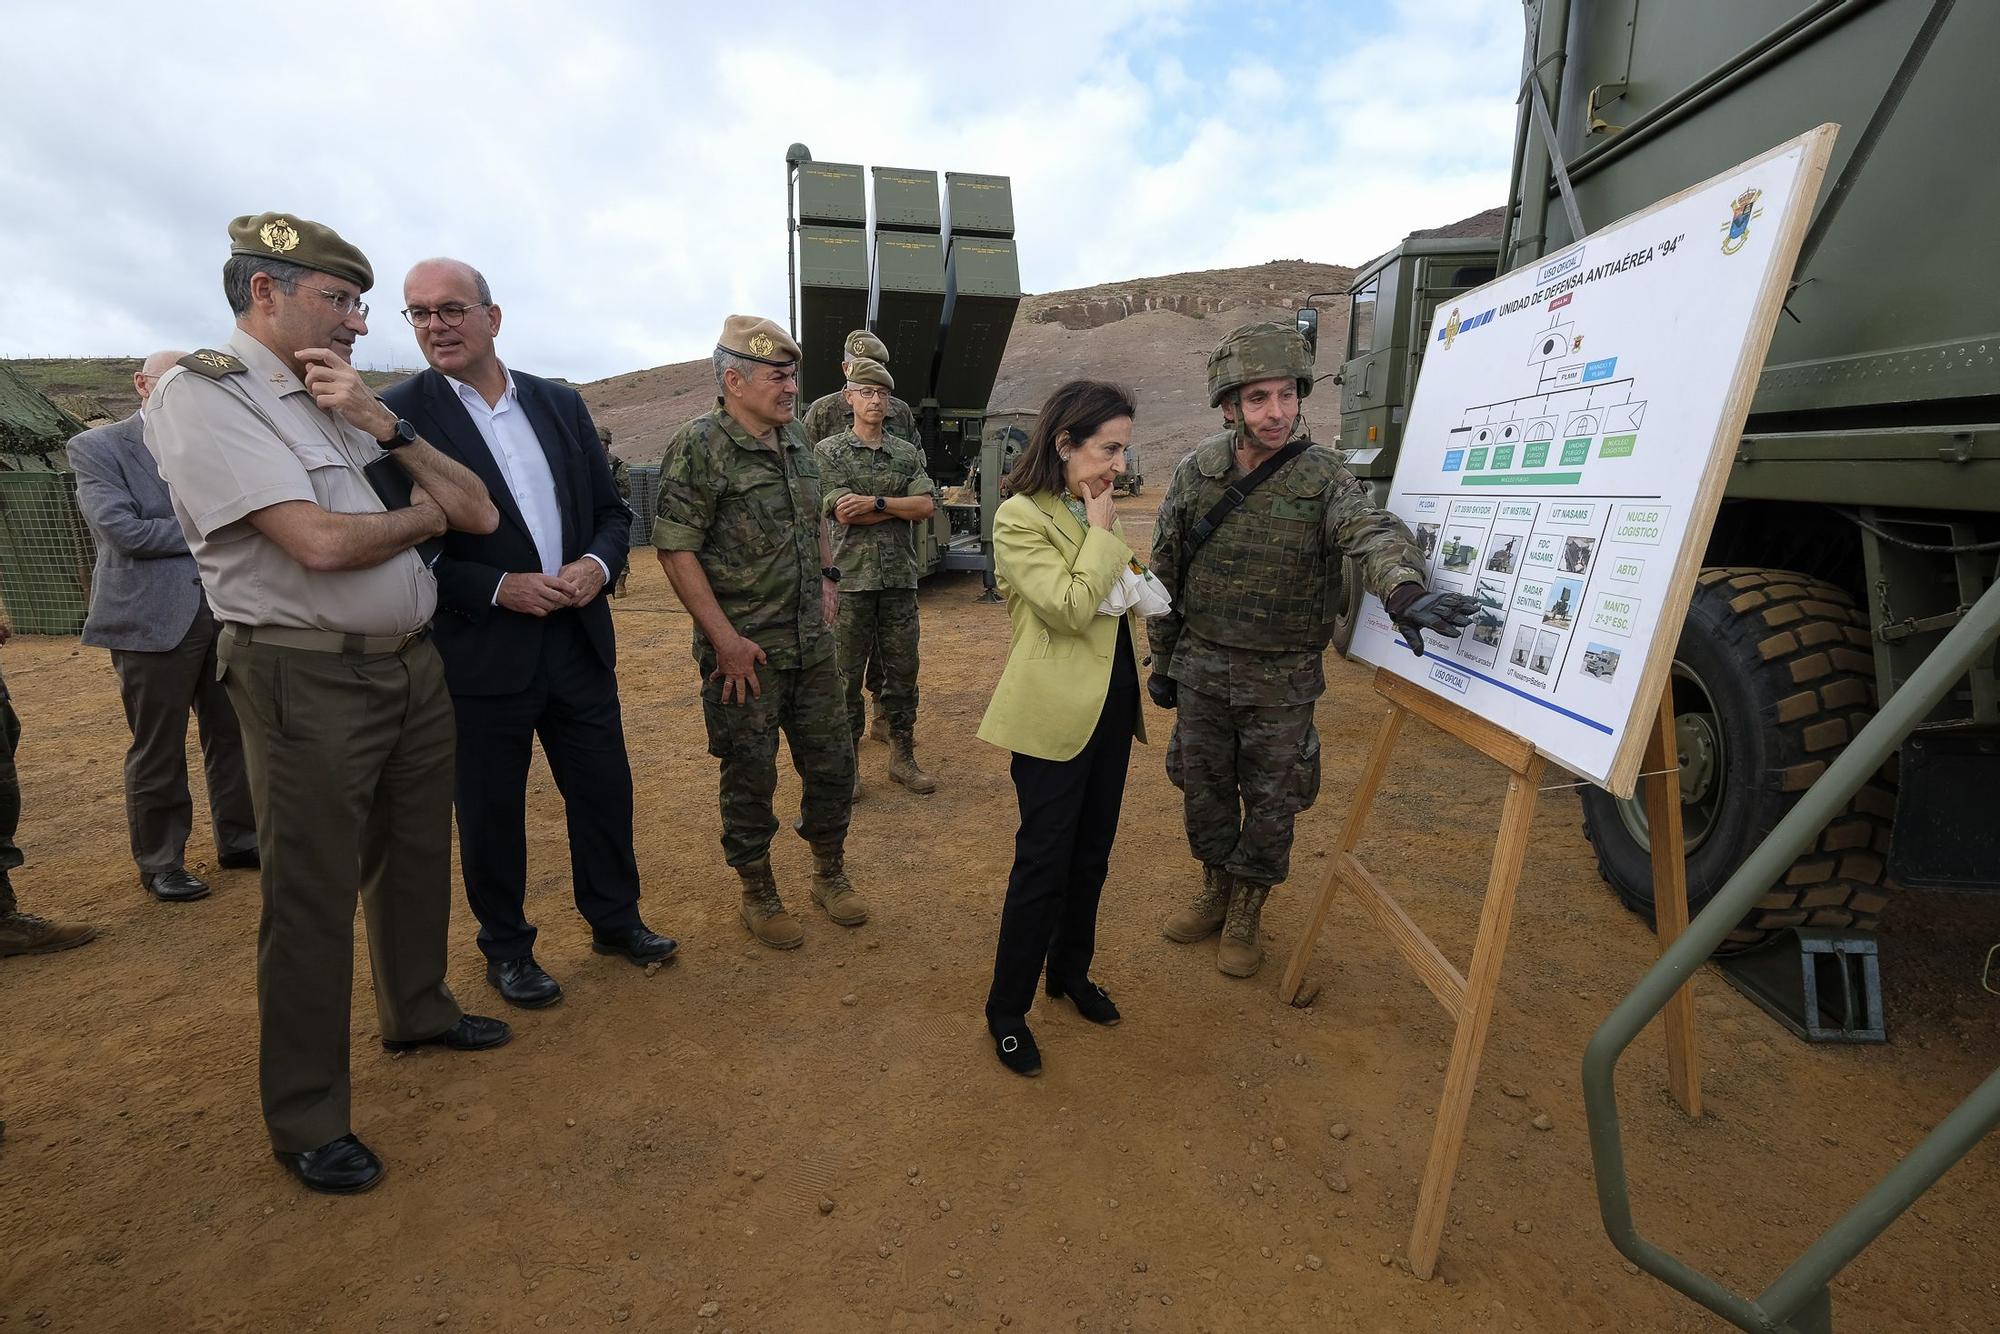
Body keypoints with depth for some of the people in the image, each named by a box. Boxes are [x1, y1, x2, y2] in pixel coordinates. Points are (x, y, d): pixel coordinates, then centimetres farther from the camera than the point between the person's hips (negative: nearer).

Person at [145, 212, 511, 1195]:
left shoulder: (352, 405, 11)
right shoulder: (202, 394, -9)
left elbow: (480, 514, 4)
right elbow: (322, 542, -21)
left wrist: (381, 422, -6)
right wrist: (421, 516, -2)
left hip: (413, 664, 7)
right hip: (308, 682, -7)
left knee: (415, 857, 19)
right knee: (311, 900, 3)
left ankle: (418, 1011, 41)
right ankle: (307, 1120, 20)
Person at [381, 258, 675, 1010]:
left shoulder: (561, 404, 7)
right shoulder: (397, 417, -5)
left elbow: (611, 510, 10)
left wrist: (597, 564, -10)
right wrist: (498, 589, -18)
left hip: (579, 639, 4)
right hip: (480, 653, -3)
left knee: (604, 790, 13)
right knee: (490, 813, 11)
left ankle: (614, 919, 34)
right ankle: (507, 948, 32)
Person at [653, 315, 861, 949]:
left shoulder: (796, 440, 9)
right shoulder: (697, 448, -12)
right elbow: (676, 549, -16)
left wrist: (826, 576, 13)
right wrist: (726, 639, -18)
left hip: (812, 643, 6)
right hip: (745, 652, -6)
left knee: (832, 761, 13)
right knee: (751, 777, 7)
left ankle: (830, 874, 33)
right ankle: (759, 896, 27)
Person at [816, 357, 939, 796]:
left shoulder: (908, 453, 12)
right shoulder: (829, 451, 2)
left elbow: (927, 506, -3)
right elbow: (843, 512, -11)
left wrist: (876, 502, -14)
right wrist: (901, 506, -7)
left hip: (900, 578, 3)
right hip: (851, 578, -3)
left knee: (903, 669, 9)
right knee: (847, 673, 3)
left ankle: (902, 756, 21)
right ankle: (848, 762, 15)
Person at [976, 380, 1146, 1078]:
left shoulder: (1094, 510, 12)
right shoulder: (1020, 517, -13)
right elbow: (1070, 608, -23)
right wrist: (1101, 532, -15)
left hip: (1111, 702, 8)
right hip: (1055, 712, -8)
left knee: (1092, 854, 17)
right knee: (1043, 864, 1)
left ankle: (1071, 972, 38)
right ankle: (1006, 1010, 20)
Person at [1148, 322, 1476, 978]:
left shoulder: (1322, 476, -11)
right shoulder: (1196, 473, -3)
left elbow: (1373, 531, -30)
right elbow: (1165, 573, 4)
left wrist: (1405, 590, -53)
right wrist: (1162, 661, 8)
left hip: (1283, 680, -2)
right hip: (1201, 670, 2)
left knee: (1270, 802, 10)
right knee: (1204, 789, 15)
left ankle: (1245, 915, 32)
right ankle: (1214, 892, 39)